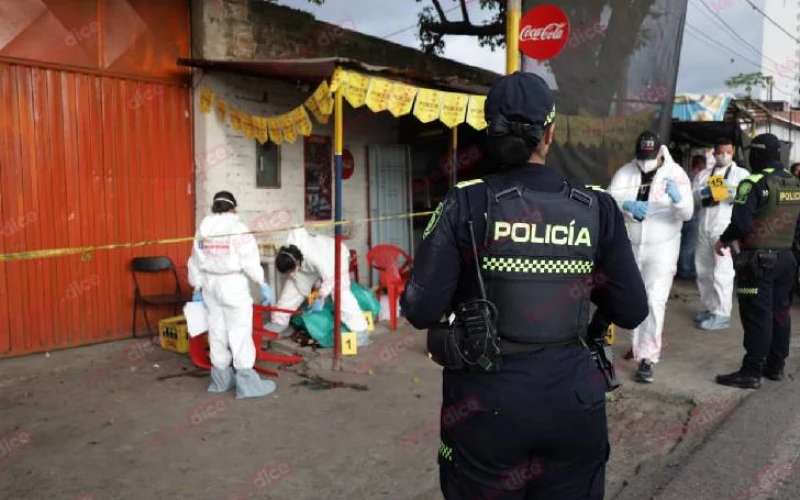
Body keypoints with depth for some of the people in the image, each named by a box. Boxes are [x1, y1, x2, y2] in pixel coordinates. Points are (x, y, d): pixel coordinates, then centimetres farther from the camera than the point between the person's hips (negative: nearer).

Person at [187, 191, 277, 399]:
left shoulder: (203, 228, 9)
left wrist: (197, 288, 22)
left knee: (217, 330, 13)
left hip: (210, 284, 7)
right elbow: (250, 260, -15)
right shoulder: (237, 227, -11)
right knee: (240, 331, -2)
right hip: (233, 284, -6)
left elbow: (196, 262, 13)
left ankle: (221, 379, 22)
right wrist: (263, 284, -8)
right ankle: (246, 382, 0)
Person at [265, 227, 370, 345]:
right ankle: (279, 322, 17)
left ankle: (361, 332, -21)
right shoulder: (288, 254, -25)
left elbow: (330, 278, -34)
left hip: (335, 257, -7)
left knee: (340, 293, -22)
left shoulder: (313, 256, -44)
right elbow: (297, 276, -9)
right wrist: (307, 295, -4)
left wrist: (320, 298, -23)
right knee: (292, 287, 1)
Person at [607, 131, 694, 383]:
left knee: (654, 300, -10)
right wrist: (628, 205, -32)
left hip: (662, 248, -3)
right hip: (630, 246, 3)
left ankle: (647, 358, -6)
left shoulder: (675, 173, -8)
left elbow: (687, 214, -14)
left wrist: (677, 197, -35)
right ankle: (640, 342, 37)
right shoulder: (625, 172, -2)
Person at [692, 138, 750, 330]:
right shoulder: (703, 174, 17)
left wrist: (731, 191, -19)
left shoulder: (741, 174, 6)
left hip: (725, 228, -5)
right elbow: (691, 197, 9)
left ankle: (721, 314, -2)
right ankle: (708, 307, 25)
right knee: (703, 270, 11)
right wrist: (703, 192, -9)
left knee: (722, 272, -8)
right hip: (704, 228, 5)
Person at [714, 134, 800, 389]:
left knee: (757, 317, -4)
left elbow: (741, 222, -22)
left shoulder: (754, 183, -16)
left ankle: (751, 372, 1)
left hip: (758, 259, -8)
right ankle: (775, 366, 26)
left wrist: (724, 240, -6)